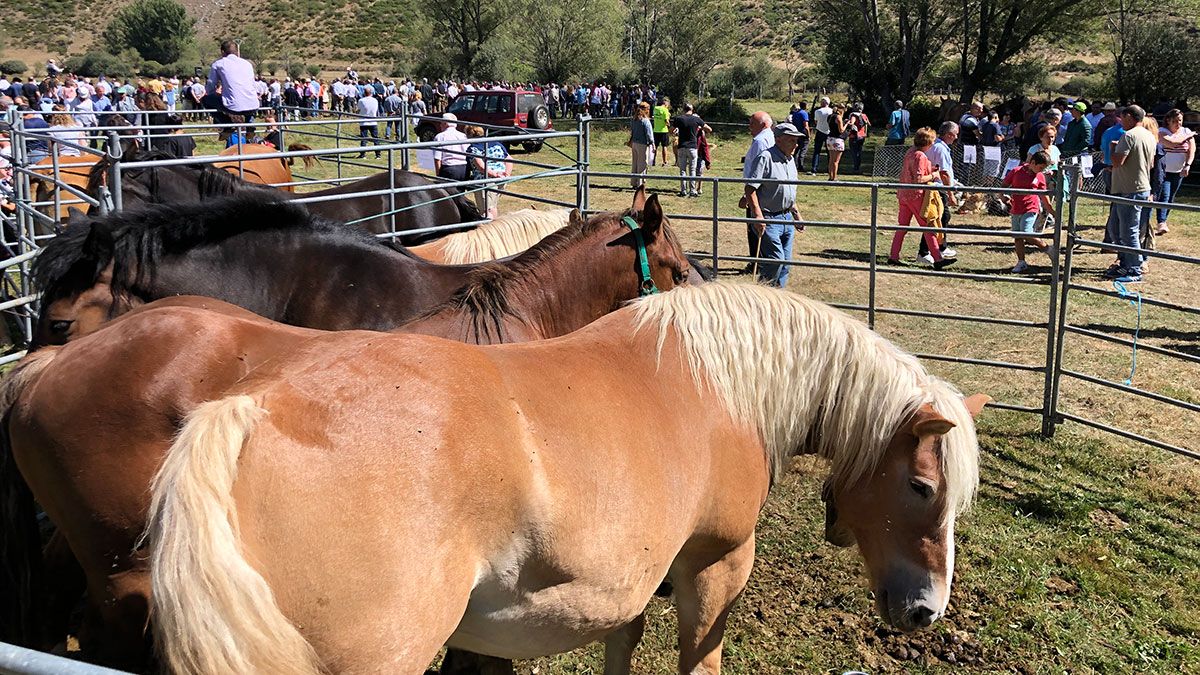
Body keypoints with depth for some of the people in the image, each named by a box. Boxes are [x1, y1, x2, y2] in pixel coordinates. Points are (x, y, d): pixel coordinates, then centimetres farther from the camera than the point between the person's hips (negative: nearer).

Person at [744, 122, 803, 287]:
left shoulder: (790, 159, 14)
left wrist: (796, 213, 25)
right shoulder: (765, 158, -13)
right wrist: (758, 215, -26)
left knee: (785, 263, 9)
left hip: (787, 218, 8)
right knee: (775, 260, -14)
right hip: (768, 219, -8)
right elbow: (750, 188, -19)